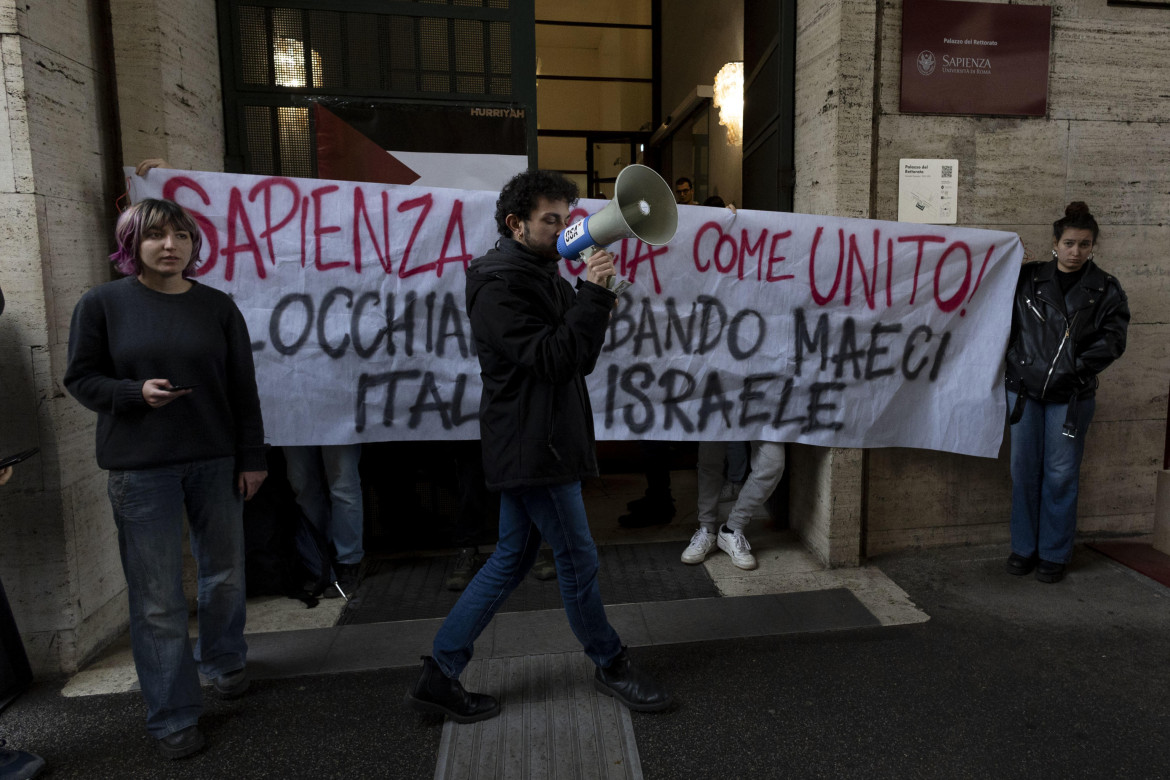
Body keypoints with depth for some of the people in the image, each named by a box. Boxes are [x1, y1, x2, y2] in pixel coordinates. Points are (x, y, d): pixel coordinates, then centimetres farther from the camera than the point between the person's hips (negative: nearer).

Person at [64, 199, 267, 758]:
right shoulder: (102, 304, -2)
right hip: (140, 468, -2)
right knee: (157, 598, 3)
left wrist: (251, 458, 2)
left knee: (225, 574, 14)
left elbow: (242, 389, 4)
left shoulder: (217, 306, 3)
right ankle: (171, 717, 20)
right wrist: (136, 392, -17)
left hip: (216, 461, 2)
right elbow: (80, 378, 2)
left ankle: (222, 660, 42)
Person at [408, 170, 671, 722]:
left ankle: (440, 674, 22)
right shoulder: (500, 286, -14)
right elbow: (552, 359, -23)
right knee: (578, 558, 5)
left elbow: (577, 358, 15)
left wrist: (593, 301, 0)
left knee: (512, 558, 14)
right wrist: (592, 294, -22)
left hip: (536, 443, 10)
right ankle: (610, 666, 26)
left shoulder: (540, 276, 18)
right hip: (532, 447, -10)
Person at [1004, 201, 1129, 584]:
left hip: (1071, 395, -1)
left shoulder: (1106, 290, 3)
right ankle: (1024, 548, 21)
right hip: (1024, 389, 1)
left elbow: (1113, 339, -3)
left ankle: (1054, 554, 18)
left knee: (1061, 474, 3)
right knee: (1024, 470, 7)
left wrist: (1075, 367, -14)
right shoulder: (1028, 279, 5)